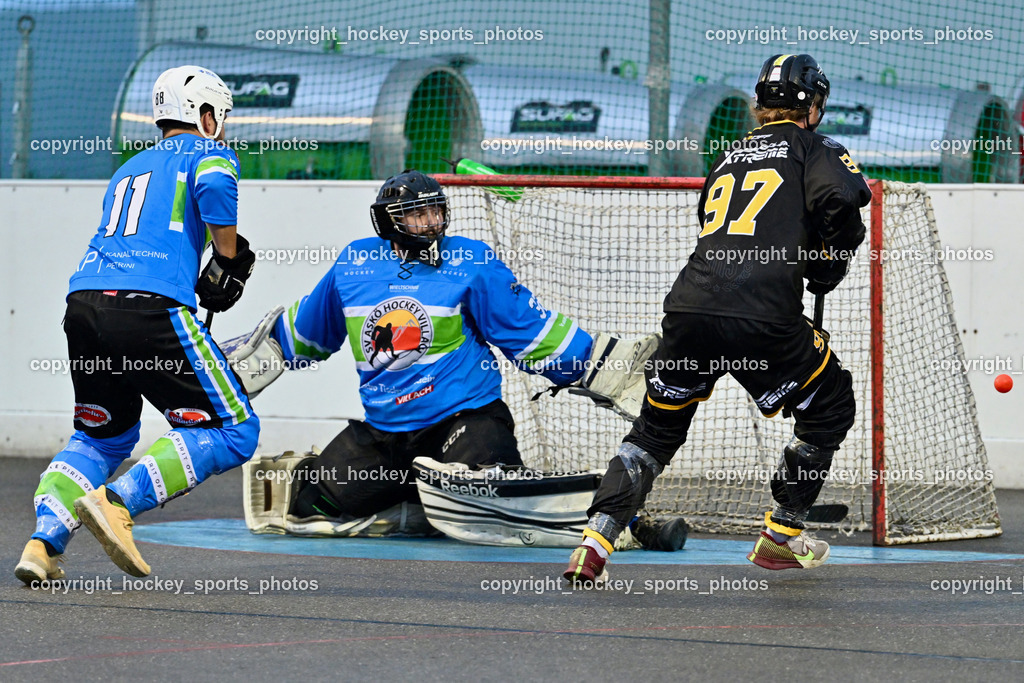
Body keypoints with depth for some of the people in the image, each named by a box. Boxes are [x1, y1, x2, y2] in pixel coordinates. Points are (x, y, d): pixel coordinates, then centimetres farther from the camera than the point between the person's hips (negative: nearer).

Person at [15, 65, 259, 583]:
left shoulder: (129, 169, 31)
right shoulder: (209, 152, 11)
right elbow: (213, 187, -12)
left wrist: (197, 281, 29)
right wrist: (228, 261, -1)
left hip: (83, 305, 7)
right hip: (151, 308, -7)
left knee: (104, 438, 25)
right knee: (231, 434, 1)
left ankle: (43, 541, 4)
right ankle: (116, 502, -15)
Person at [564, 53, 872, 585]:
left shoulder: (729, 158, 27)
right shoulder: (812, 149, 10)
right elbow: (842, 197, -10)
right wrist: (828, 263, 5)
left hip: (690, 309, 5)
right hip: (764, 317, -5)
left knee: (657, 430, 18)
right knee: (829, 408, 20)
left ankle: (595, 543, 1)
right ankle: (780, 537, 22)